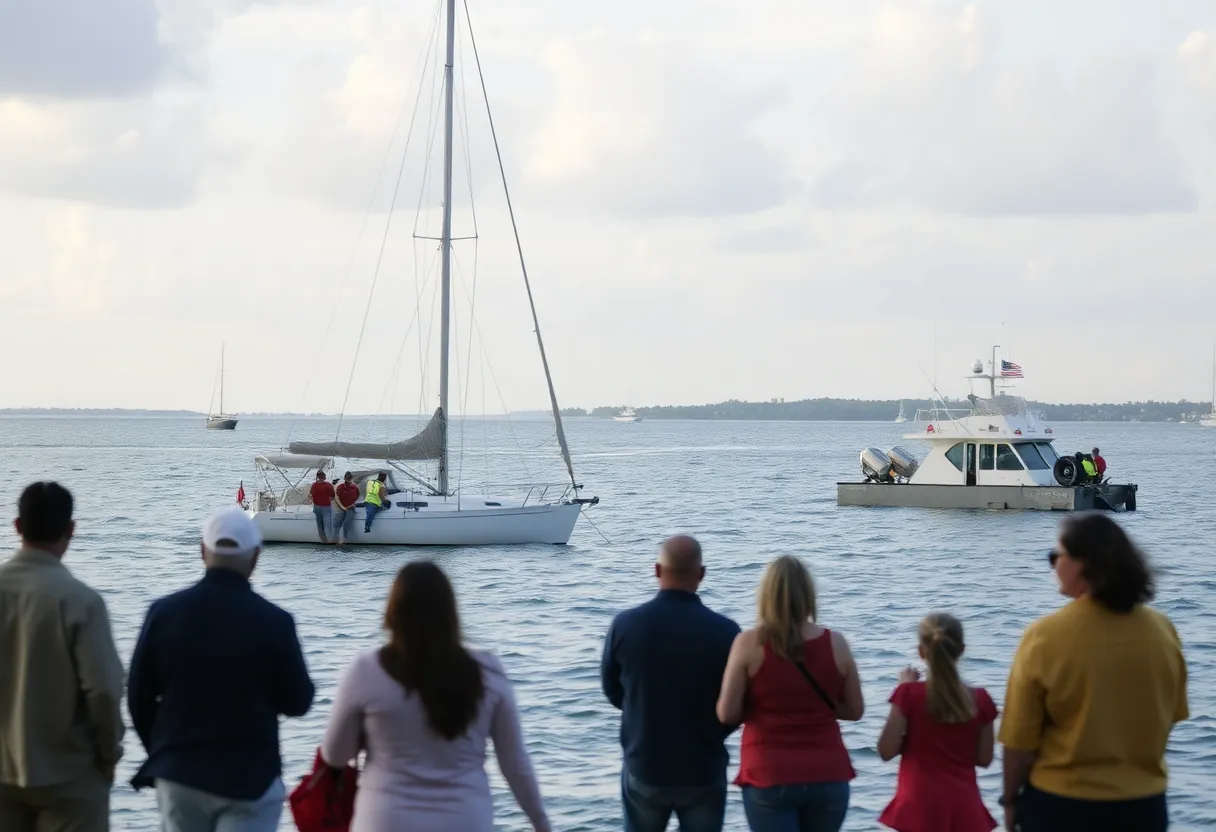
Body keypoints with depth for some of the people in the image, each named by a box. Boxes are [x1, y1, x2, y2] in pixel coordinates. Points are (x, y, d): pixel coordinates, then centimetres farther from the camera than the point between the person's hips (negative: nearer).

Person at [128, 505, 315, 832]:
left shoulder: (164, 612, -4)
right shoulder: (274, 621, -11)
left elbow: (139, 696, 2)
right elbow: (298, 702, -3)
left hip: (179, 772, 3)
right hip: (250, 777, -3)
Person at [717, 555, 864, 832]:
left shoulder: (750, 643, -8)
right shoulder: (835, 643, -1)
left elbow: (727, 713, -7)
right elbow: (855, 710, 8)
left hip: (769, 776, -3)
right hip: (827, 775, 3)